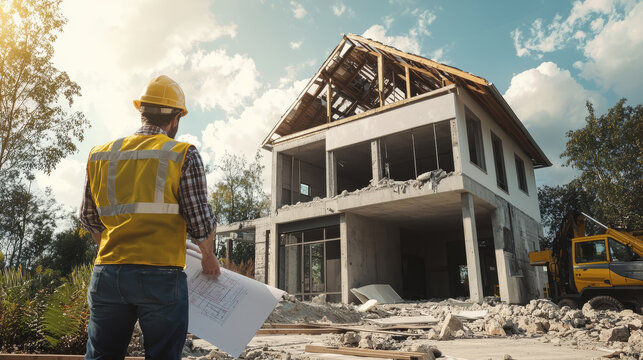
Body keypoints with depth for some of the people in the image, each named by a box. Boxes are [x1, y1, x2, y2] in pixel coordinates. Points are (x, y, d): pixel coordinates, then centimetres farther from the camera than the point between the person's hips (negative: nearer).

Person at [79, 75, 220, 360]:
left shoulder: (99, 155, 9)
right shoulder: (184, 155, -6)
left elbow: (90, 219, 17)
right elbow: (200, 222, -8)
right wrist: (209, 257, 10)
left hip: (107, 272, 5)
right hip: (161, 275, -4)